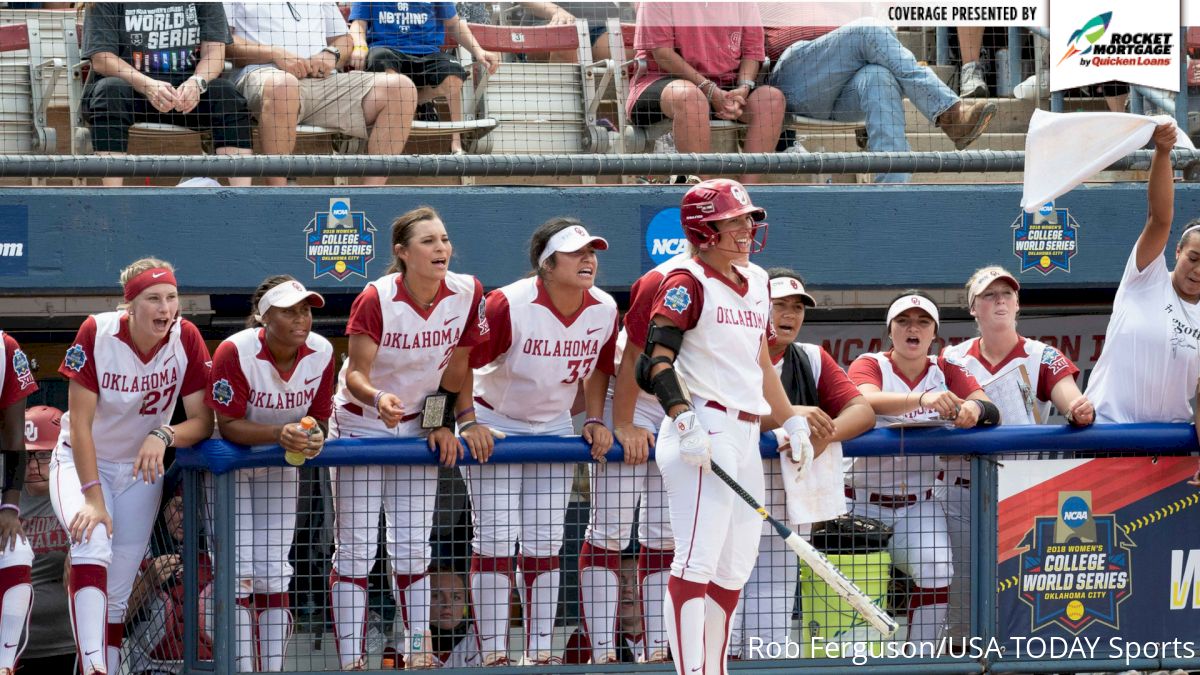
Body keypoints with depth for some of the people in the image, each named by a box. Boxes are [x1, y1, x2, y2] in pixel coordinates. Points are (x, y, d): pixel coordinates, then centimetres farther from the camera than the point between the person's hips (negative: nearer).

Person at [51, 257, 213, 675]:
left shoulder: (186, 339, -16)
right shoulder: (97, 333, -22)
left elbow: (203, 420, -13)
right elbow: (80, 422, -22)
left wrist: (164, 435, -35)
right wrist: (93, 497, -29)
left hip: (140, 471, 3)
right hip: (81, 463, -3)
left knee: (116, 593, 2)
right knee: (93, 543, -31)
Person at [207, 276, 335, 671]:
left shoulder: (320, 353, -14)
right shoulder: (235, 352, -27)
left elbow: (319, 420, -4)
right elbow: (228, 425, -26)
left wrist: (313, 438, -29)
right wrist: (280, 433, -41)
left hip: (281, 468, 4)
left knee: (273, 574, 4)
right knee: (240, 571, -11)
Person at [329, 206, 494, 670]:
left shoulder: (466, 293, -11)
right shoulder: (376, 299, -22)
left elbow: (459, 365, 1)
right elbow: (356, 373, -22)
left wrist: (448, 422, 1)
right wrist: (378, 398, -42)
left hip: (418, 430, 4)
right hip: (361, 426, -4)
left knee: (413, 548, 6)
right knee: (356, 550, -5)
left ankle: (418, 653, 12)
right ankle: (351, 661, -5)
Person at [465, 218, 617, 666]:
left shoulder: (604, 309, -8)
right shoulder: (509, 305, -25)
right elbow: (461, 364, -19)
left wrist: (594, 420, 1)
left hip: (554, 426, 5)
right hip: (493, 426, -5)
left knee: (545, 542, 4)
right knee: (496, 539, -9)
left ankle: (541, 649, 10)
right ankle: (493, 652, -5)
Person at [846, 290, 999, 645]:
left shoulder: (947, 370, 6)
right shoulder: (869, 365, -3)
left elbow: (991, 412, -9)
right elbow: (868, 400, -27)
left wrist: (974, 409, -35)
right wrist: (923, 398, -45)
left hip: (918, 505, 2)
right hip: (863, 502, -2)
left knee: (937, 575, -20)